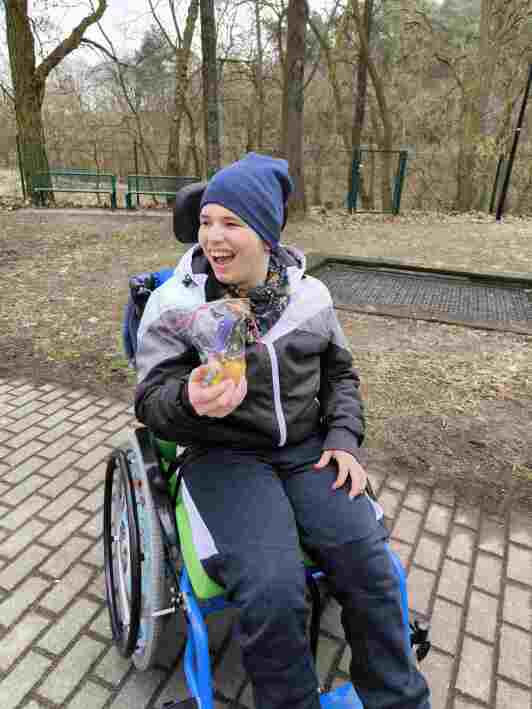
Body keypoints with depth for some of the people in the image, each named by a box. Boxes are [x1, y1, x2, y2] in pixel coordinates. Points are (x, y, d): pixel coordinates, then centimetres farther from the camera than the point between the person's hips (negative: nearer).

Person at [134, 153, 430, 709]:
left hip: (307, 449, 3)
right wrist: (190, 400, -30)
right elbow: (151, 401, -6)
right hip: (222, 456, -2)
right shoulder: (175, 301, -6)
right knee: (272, 590, -25)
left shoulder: (309, 294, 4)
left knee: (369, 563, -15)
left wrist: (344, 438, -1)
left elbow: (340, 373, 14)